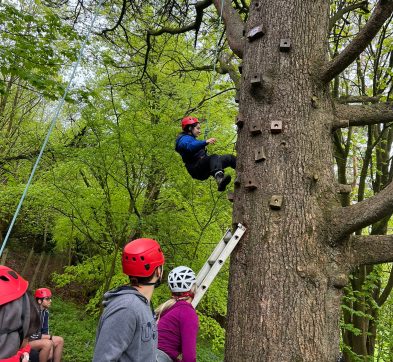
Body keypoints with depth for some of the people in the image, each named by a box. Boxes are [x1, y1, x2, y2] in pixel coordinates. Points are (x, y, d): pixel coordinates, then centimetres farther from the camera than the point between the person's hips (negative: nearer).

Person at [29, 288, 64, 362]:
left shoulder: (45, 312, 1)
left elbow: (45, 331, 3)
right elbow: (31, 335, -25)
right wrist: (50, 337, -19)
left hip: (38, 339, 8)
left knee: (60, 340, -4)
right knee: (47, 343, -30)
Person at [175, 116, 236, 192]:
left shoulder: (192, 139, 30)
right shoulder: (184, 138, -2)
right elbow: (190, 147, -27)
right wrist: (206, 142, -36)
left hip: (204, 171, 10)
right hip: (196, 169, -9)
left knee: (230, 158, 5)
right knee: (214, 157, -36)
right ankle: (220, 180, -63)